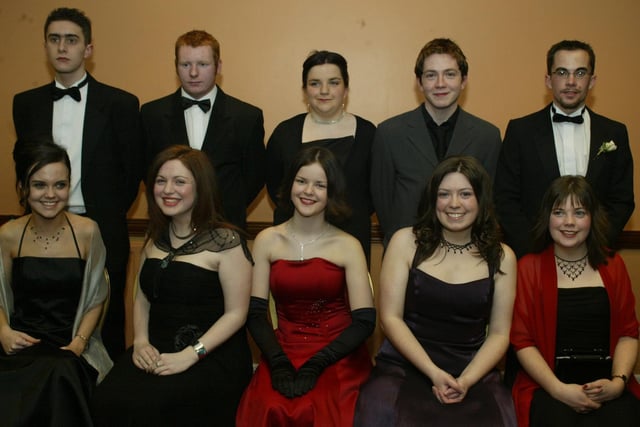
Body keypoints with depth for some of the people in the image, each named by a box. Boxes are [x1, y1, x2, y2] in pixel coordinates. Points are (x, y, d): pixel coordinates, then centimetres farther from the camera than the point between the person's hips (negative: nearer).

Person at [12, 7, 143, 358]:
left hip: (103, 234, -2)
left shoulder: (120, 103, -2)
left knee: (107, 326, 7)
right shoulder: (26, 103, 7)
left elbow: (132, 171, 2)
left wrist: (107, 219, 2)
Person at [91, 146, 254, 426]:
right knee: (107, 401, -23)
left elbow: (236, 313, -9)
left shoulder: (225, 241, -7)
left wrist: (189, 356, -17)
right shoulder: (156, 238, 12)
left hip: (212, 354, -5)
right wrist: (141, 342, -1)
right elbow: (143, 299, 17)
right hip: (157, 349, 5)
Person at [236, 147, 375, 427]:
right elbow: (255, 313, 2)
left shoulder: (348, 246, 0)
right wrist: (279, 363, -13)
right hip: (284, 353, 1)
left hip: (338, 358, -1)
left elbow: (365, 321, -4)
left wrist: (315, 367, -13)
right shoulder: (267, 240, 5)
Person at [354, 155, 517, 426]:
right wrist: (434, 373, -11)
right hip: (404, 366, -1)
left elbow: (499, 333, 5)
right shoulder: (406, 242, 1)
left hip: (474, 371, 1)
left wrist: (466, 379, -11)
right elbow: (390, 318, -2)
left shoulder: (501, 257, 6)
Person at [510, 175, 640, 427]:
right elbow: (522, 340, -1)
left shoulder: (612, 266, 13)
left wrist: (618, 382, -8)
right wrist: (558, 389, -13)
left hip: (606, 385, 2)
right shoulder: (529, 267, 4)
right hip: (547, 387, -2)